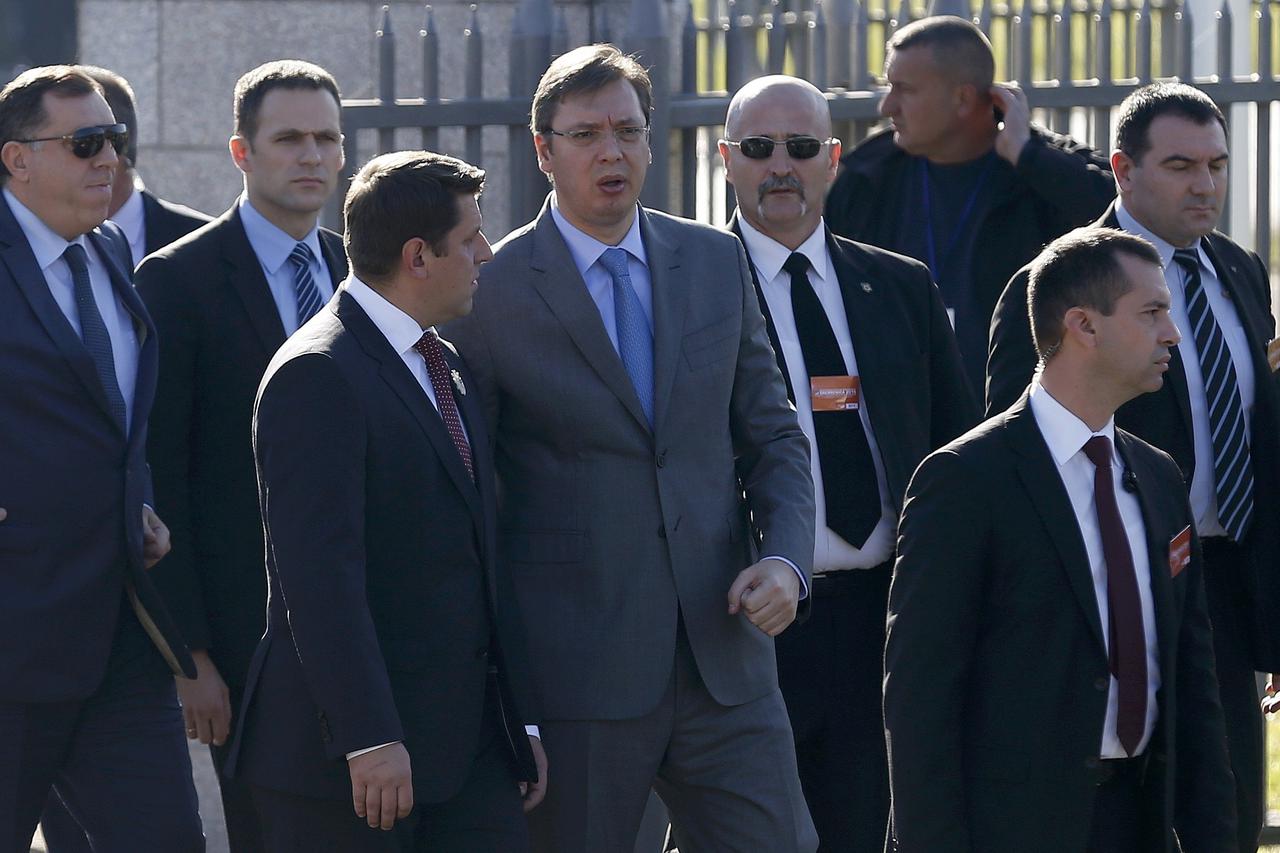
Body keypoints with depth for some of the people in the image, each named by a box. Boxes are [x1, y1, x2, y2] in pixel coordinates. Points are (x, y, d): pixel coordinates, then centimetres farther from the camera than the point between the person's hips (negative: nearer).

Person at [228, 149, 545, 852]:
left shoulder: (445, 366, 17)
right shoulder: (317, 377, -13)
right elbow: (319, 574, -20)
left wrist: (519, 717, 16)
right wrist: (368, 739, -25)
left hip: (469, 736, 8)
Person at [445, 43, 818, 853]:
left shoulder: (717, 263, 10)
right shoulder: (492, 291, -3)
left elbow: (772, 436, 14)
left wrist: (785, 557, -4)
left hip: (723, 657, 3)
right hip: (576, 663, -3)